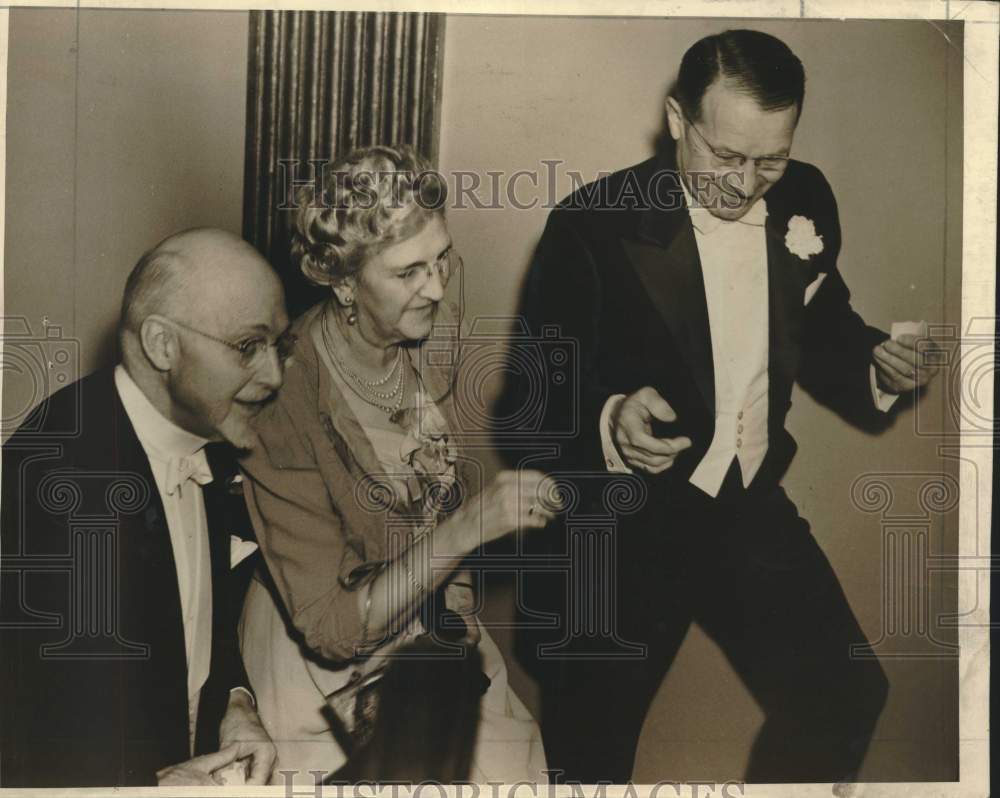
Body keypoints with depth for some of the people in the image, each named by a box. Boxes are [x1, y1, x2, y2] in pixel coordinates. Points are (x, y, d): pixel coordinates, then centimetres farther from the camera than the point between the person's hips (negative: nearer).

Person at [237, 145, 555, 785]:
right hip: (327, 665, -5)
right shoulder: (287, 400, -28)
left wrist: (458, 617, 1)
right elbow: (333, 629, -25)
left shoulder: (436, 332, -10)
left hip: (437, 635, 5)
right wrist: (471, 525, -32)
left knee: (515, 770, 0)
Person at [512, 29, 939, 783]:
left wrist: (875, 361, -8)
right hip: (620, 523, -4)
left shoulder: (806, 201, -3)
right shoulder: (592, 226, -19)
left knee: (849, 698, 11)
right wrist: (610, 420, -35)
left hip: (752, 505, 5)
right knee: (590, 750, 9)